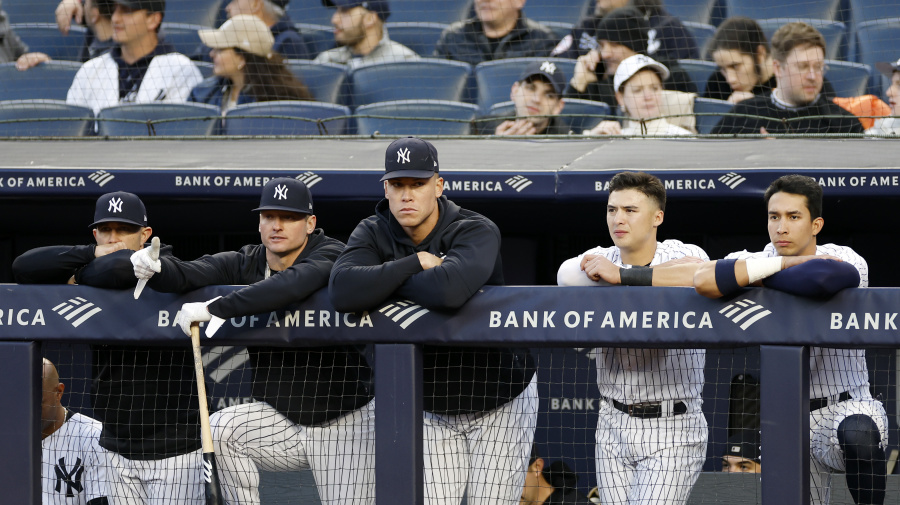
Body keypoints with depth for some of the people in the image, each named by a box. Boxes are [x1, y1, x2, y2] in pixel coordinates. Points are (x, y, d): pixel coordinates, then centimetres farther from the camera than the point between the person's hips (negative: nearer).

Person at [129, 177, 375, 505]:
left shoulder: (331, 255, -15)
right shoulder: (245, 264, 2)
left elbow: (294, 284, -36)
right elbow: (187, 275, -14)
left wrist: (217, 308, -38)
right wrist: (154, 269, -38)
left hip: (346, 425, -4)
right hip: (280, 421, 4)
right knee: (220, 429, -20)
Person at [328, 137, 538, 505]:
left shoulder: (477, 232, -20)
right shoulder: (373, 235, -7)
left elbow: (449, 289, -42)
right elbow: (342, 291, -27)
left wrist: (383, 285, -25)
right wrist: (415, 264, -27)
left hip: (500, 402, -4)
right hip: (434, 409, 4)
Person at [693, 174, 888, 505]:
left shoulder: (847, 263, -11)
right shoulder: (756, 260, -1)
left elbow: (820, 279, -38)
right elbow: (704, 280, -24)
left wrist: (757, 278, -19)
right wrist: (787, 263, -21)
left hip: (846, 406, -4)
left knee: (858, 432, -38)